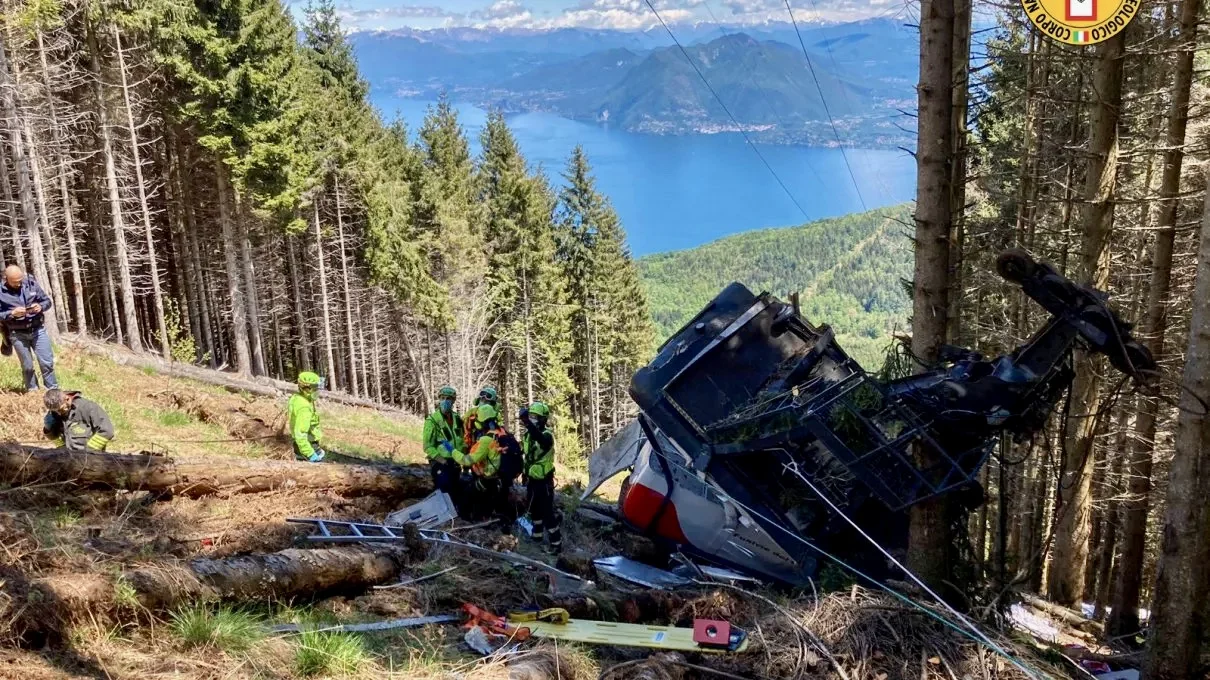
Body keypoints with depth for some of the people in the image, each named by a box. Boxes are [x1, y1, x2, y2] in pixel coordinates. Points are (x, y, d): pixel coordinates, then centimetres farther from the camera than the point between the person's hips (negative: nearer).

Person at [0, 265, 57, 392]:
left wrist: (40, 306, -16)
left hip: (38, 329, 1)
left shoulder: (31, 283, -3)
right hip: (18, 334, -1)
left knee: (47, 362, 2)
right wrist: (12, 313, -23)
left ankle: (53, 390, 14)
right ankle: (33, 392, 23)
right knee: (27, 366, 9)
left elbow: (47, 301, 6)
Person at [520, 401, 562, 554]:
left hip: (544, 480, -8)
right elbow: (520, 451, 21)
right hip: (531, 478, 8)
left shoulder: (547, 434, -20)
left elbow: (541, 440, -47)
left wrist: (527, 423, -59)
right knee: (533, 509, 21)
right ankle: (537, 535, 39)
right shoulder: (528, 434, 5)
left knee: (547, 512, -7)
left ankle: (556, 543, 0)